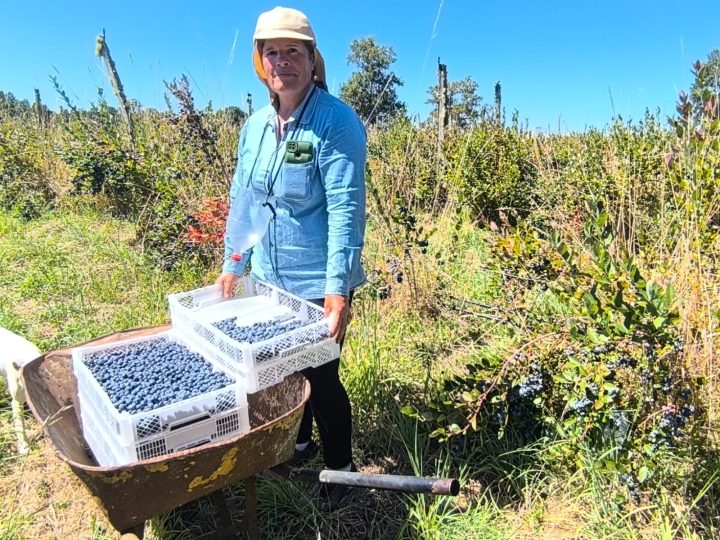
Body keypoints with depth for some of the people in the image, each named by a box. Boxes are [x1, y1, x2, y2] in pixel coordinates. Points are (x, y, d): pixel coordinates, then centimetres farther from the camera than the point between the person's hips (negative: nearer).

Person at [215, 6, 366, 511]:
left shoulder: (337, 121, -15)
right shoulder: (255, 126, 6)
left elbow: (345, 209, -21)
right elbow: (241, 200, 12)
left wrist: (338, 286, -25)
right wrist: (233, 264, 11)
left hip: (318, 284, -7)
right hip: (268, 278, 7)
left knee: (321, 376, 5)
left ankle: (341, 468, 31)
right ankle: (299, 444, 47)